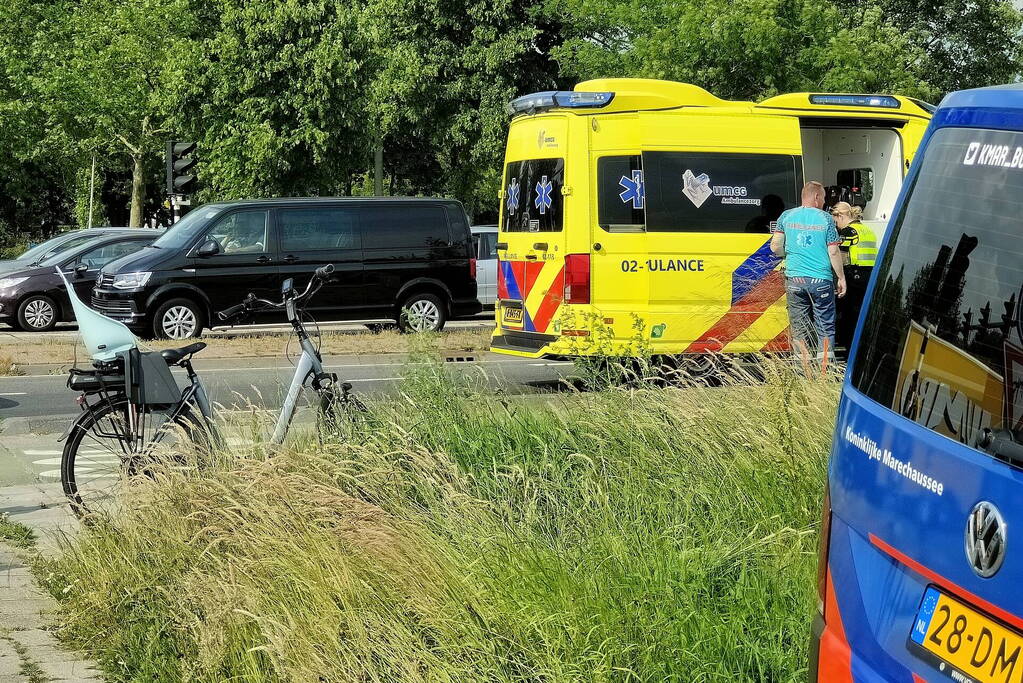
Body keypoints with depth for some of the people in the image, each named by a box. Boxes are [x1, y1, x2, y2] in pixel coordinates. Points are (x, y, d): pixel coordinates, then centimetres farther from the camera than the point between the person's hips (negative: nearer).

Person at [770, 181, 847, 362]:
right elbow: (834, 252, -3)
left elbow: (775, 247, 2)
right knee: (825, 328, 5)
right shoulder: (825, 219, -2)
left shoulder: (787, 216, 4)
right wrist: (841, 278, 6)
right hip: (821, 279, -2)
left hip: (794, 279, 2)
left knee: (799, 328, 8)